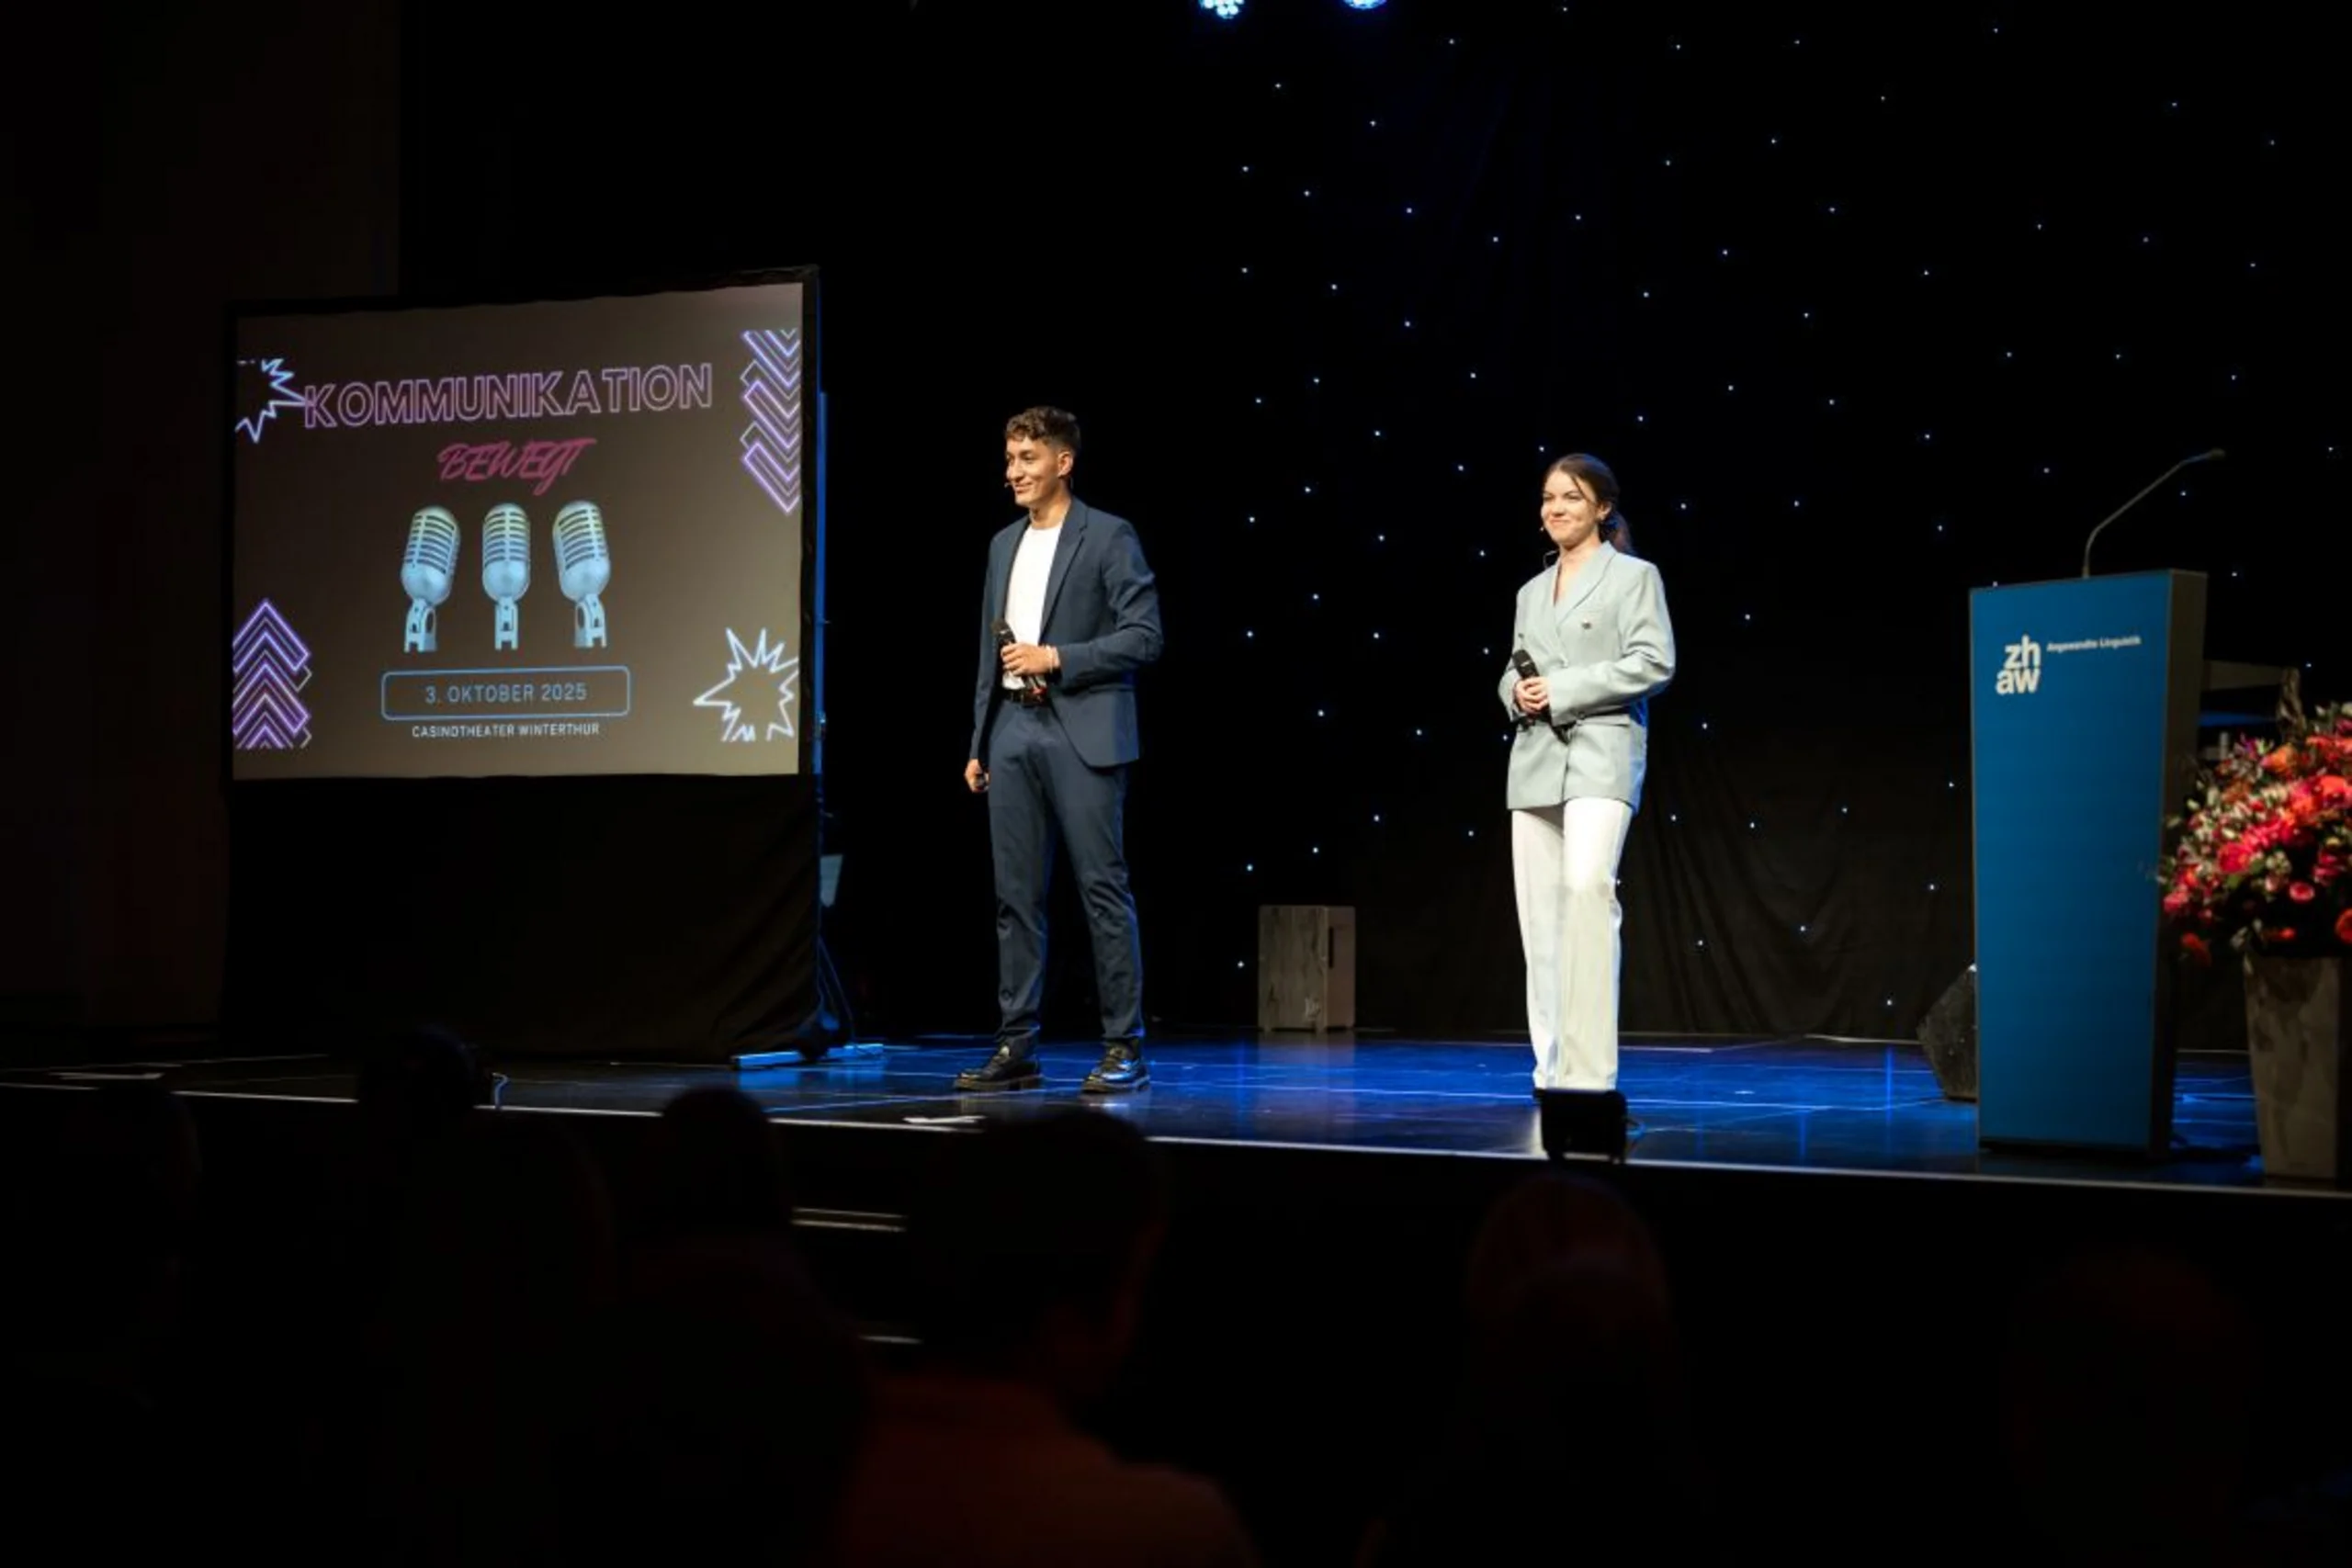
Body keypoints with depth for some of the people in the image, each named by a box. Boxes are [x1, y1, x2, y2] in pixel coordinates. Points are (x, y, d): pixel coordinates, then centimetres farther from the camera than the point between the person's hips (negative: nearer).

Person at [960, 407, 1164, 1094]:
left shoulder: (1108, 536, -3)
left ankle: (1124, 1048, 0)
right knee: (1016, 895, 6)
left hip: (1082, 732, -6)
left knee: (1103, 890, -5)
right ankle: (1016, 1048, 10)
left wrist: (1056, 658, -14)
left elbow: (1145, 635, -9)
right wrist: (979, 743, 14)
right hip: (1012, 732, 6)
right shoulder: (1004, 544, 17)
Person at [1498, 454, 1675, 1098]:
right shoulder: (1532, 592, 20)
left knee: (1588, 886, -23)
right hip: (1536, 760, 6)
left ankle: (1588, 1070, -23)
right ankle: (1551, 1068, 9)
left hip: (1601, 754, -6)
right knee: (1539, 907, 3)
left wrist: (1563, 690, -13)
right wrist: (1518, 693, -2)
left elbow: (1654, 663, -7)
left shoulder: (1634, 576, 3)